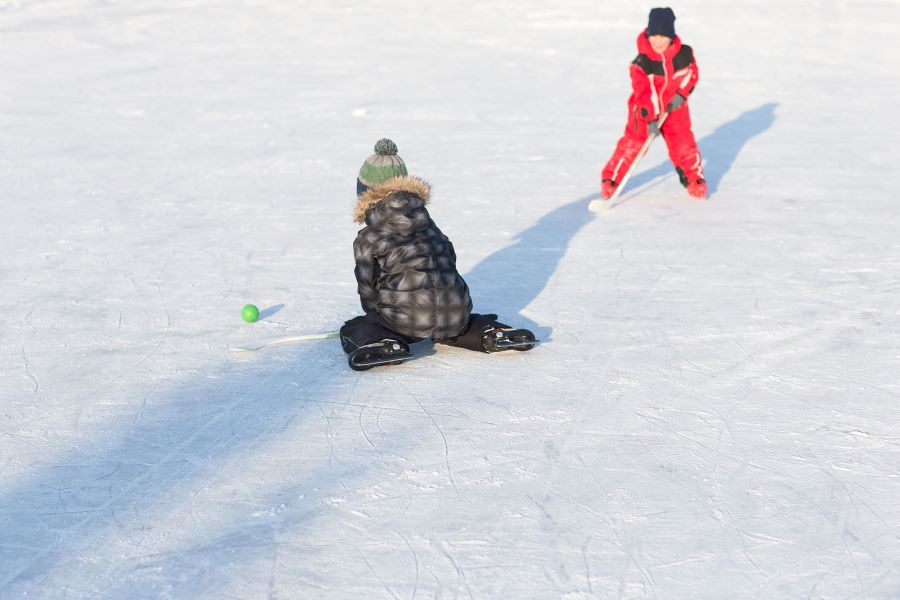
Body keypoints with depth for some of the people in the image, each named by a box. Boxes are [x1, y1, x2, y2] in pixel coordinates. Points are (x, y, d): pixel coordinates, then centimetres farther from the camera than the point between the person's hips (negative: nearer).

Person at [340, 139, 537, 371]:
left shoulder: (366, 241, 0)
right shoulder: (428, 223, 14)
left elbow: (368, 290, 4)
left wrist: (377, 315, 25)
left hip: (407, 320, -5)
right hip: (455, 315, 5)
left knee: (352, 330, 13)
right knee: (451, 325, 39)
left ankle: (383, 344, -19)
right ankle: (491, 334, 10)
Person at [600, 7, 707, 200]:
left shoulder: (685, 54, -13)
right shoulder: (641, 63, -23)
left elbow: (691, 74, 4)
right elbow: (643, 93, -25)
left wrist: (681, 94, -11)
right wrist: (649, 119, -29)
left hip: (674, 108, 2)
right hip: (645, 110, -2)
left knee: (684, 144, 0)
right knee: (631, 144, -4)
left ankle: (694, 179, 20)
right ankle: (610, 179, 8)